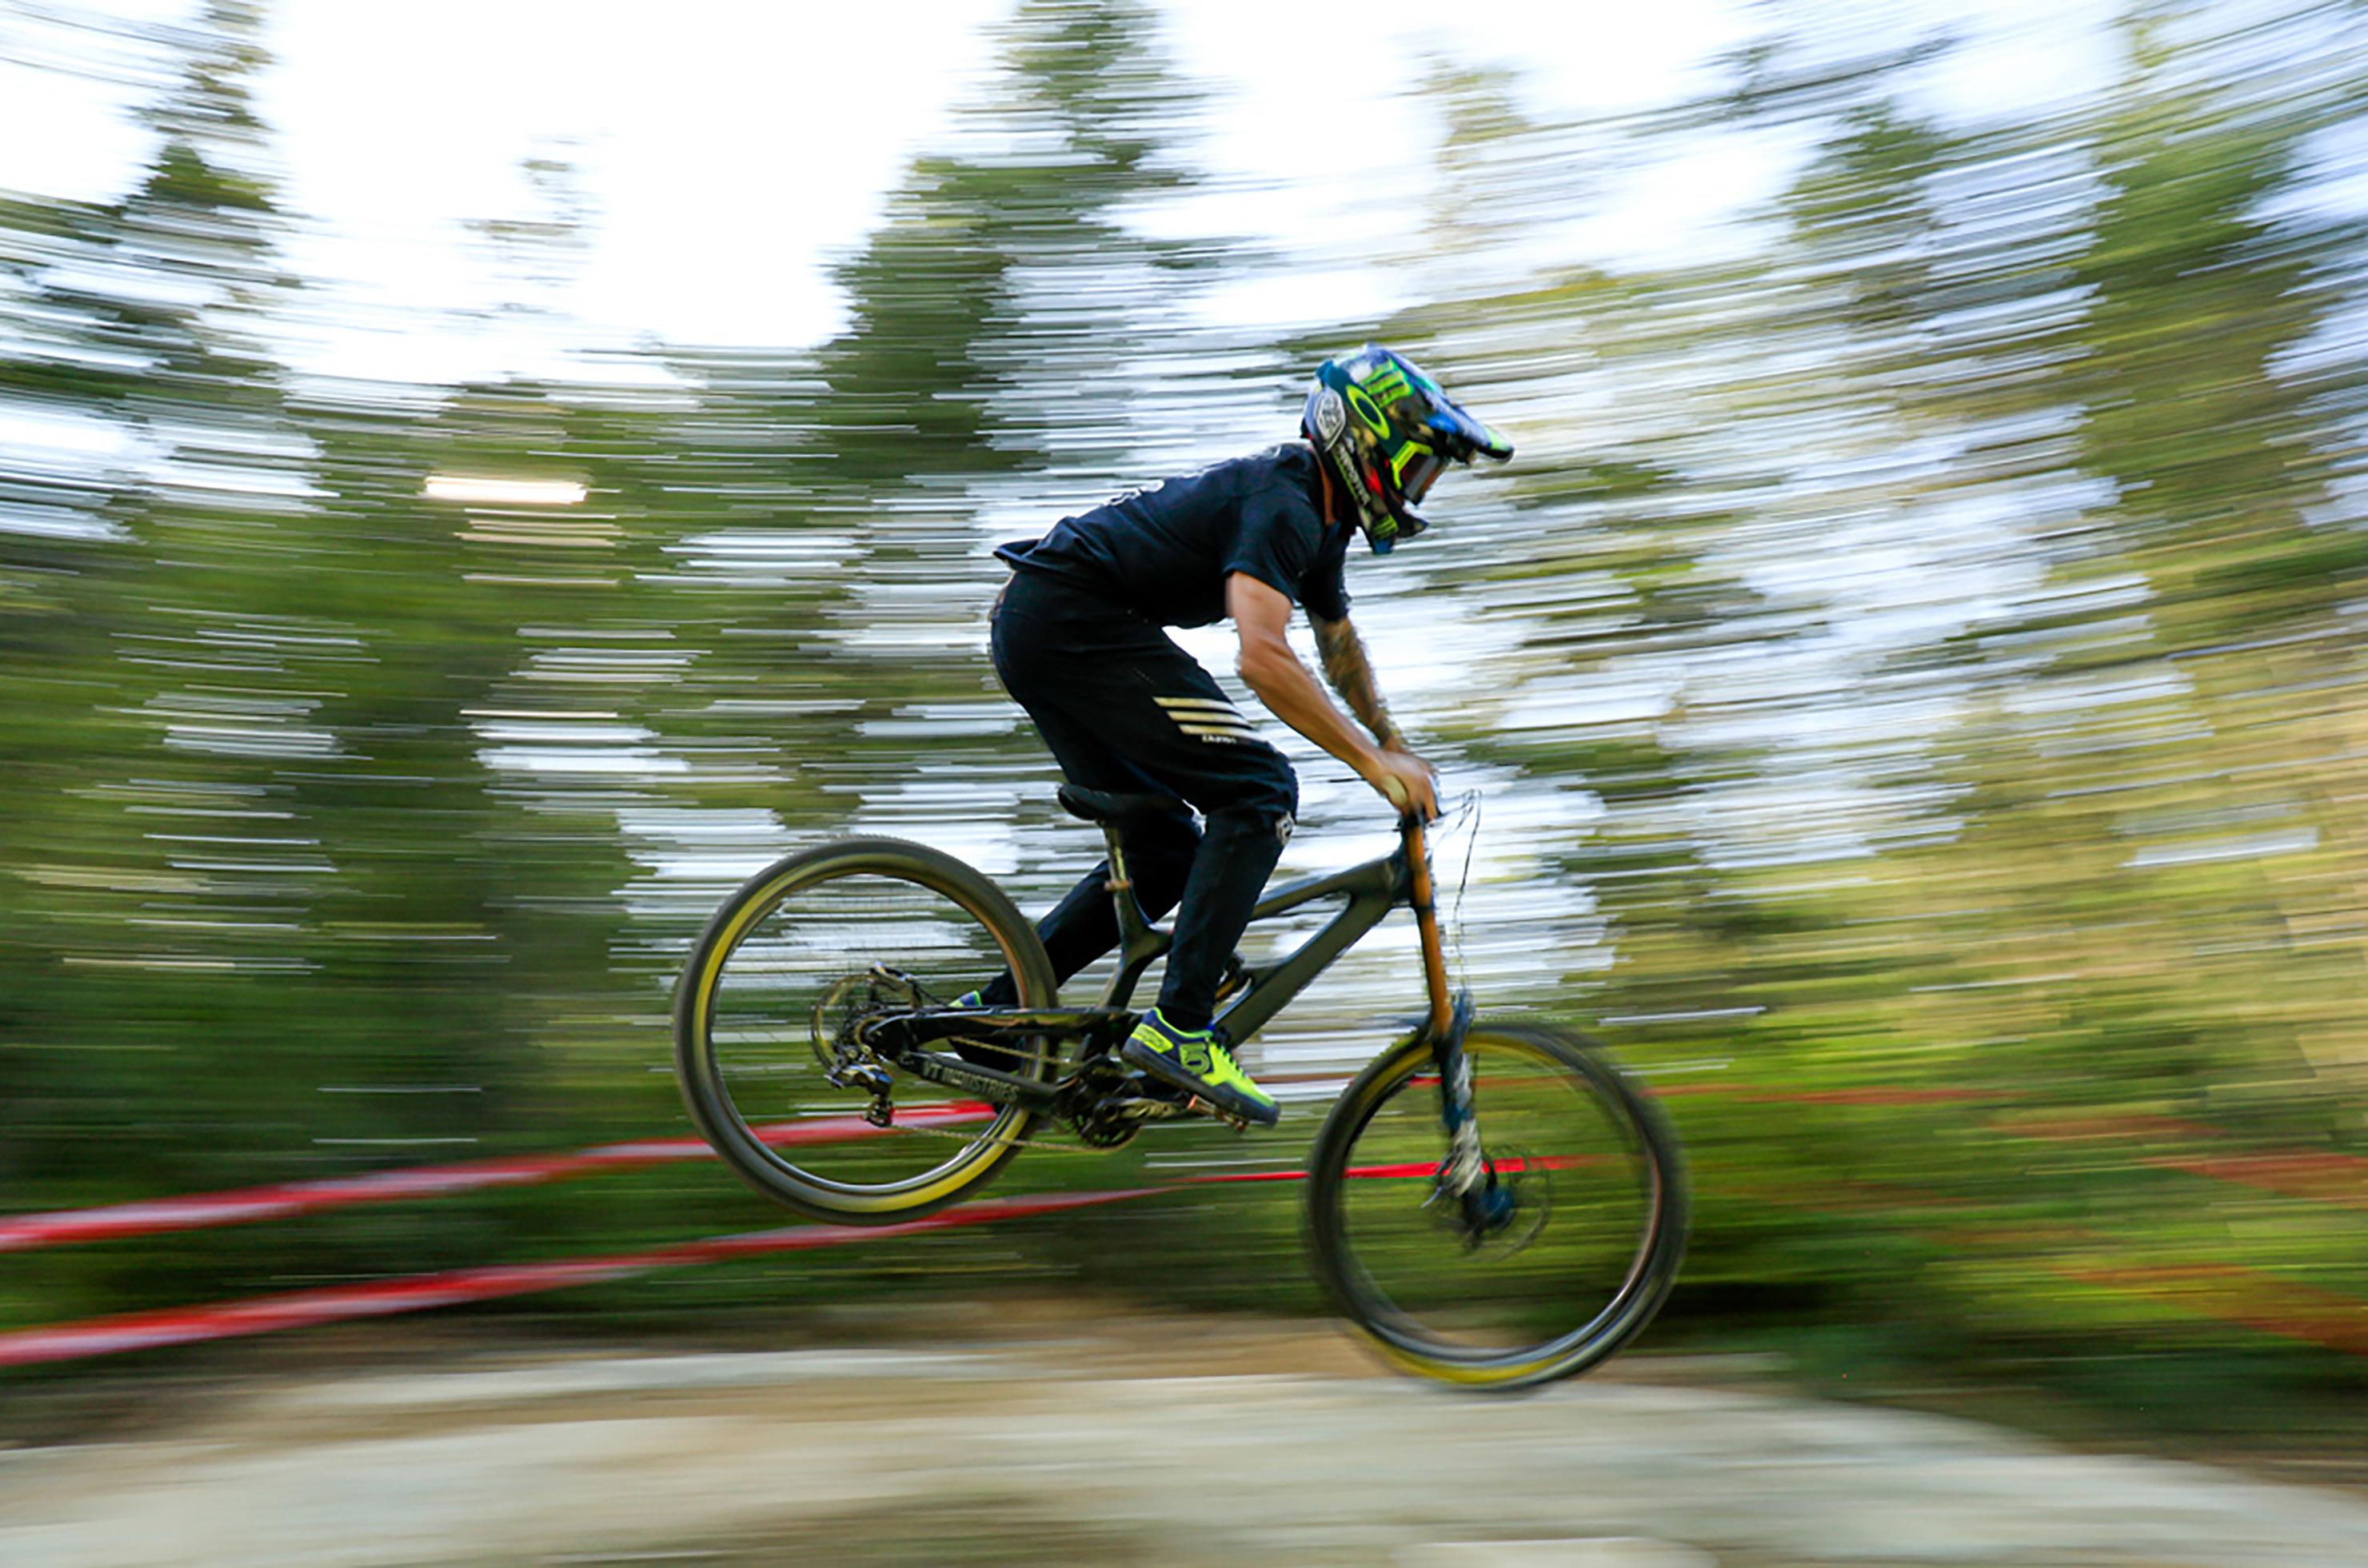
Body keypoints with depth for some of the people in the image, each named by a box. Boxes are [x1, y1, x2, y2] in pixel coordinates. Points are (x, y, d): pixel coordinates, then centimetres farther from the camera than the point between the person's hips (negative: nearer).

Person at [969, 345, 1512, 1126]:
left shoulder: (1318, 511, 17)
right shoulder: (1282, 504, -15)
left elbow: (1340, 646, 32)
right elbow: (1263, 659, -29)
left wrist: (1395, 749, 33)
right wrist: (1374, 763, -24)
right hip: (1070, 617, -10)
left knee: (1163, 854, 13)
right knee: (1258, 792, -12)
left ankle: (994, 1012, 17)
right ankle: (1177, 1028, -13)